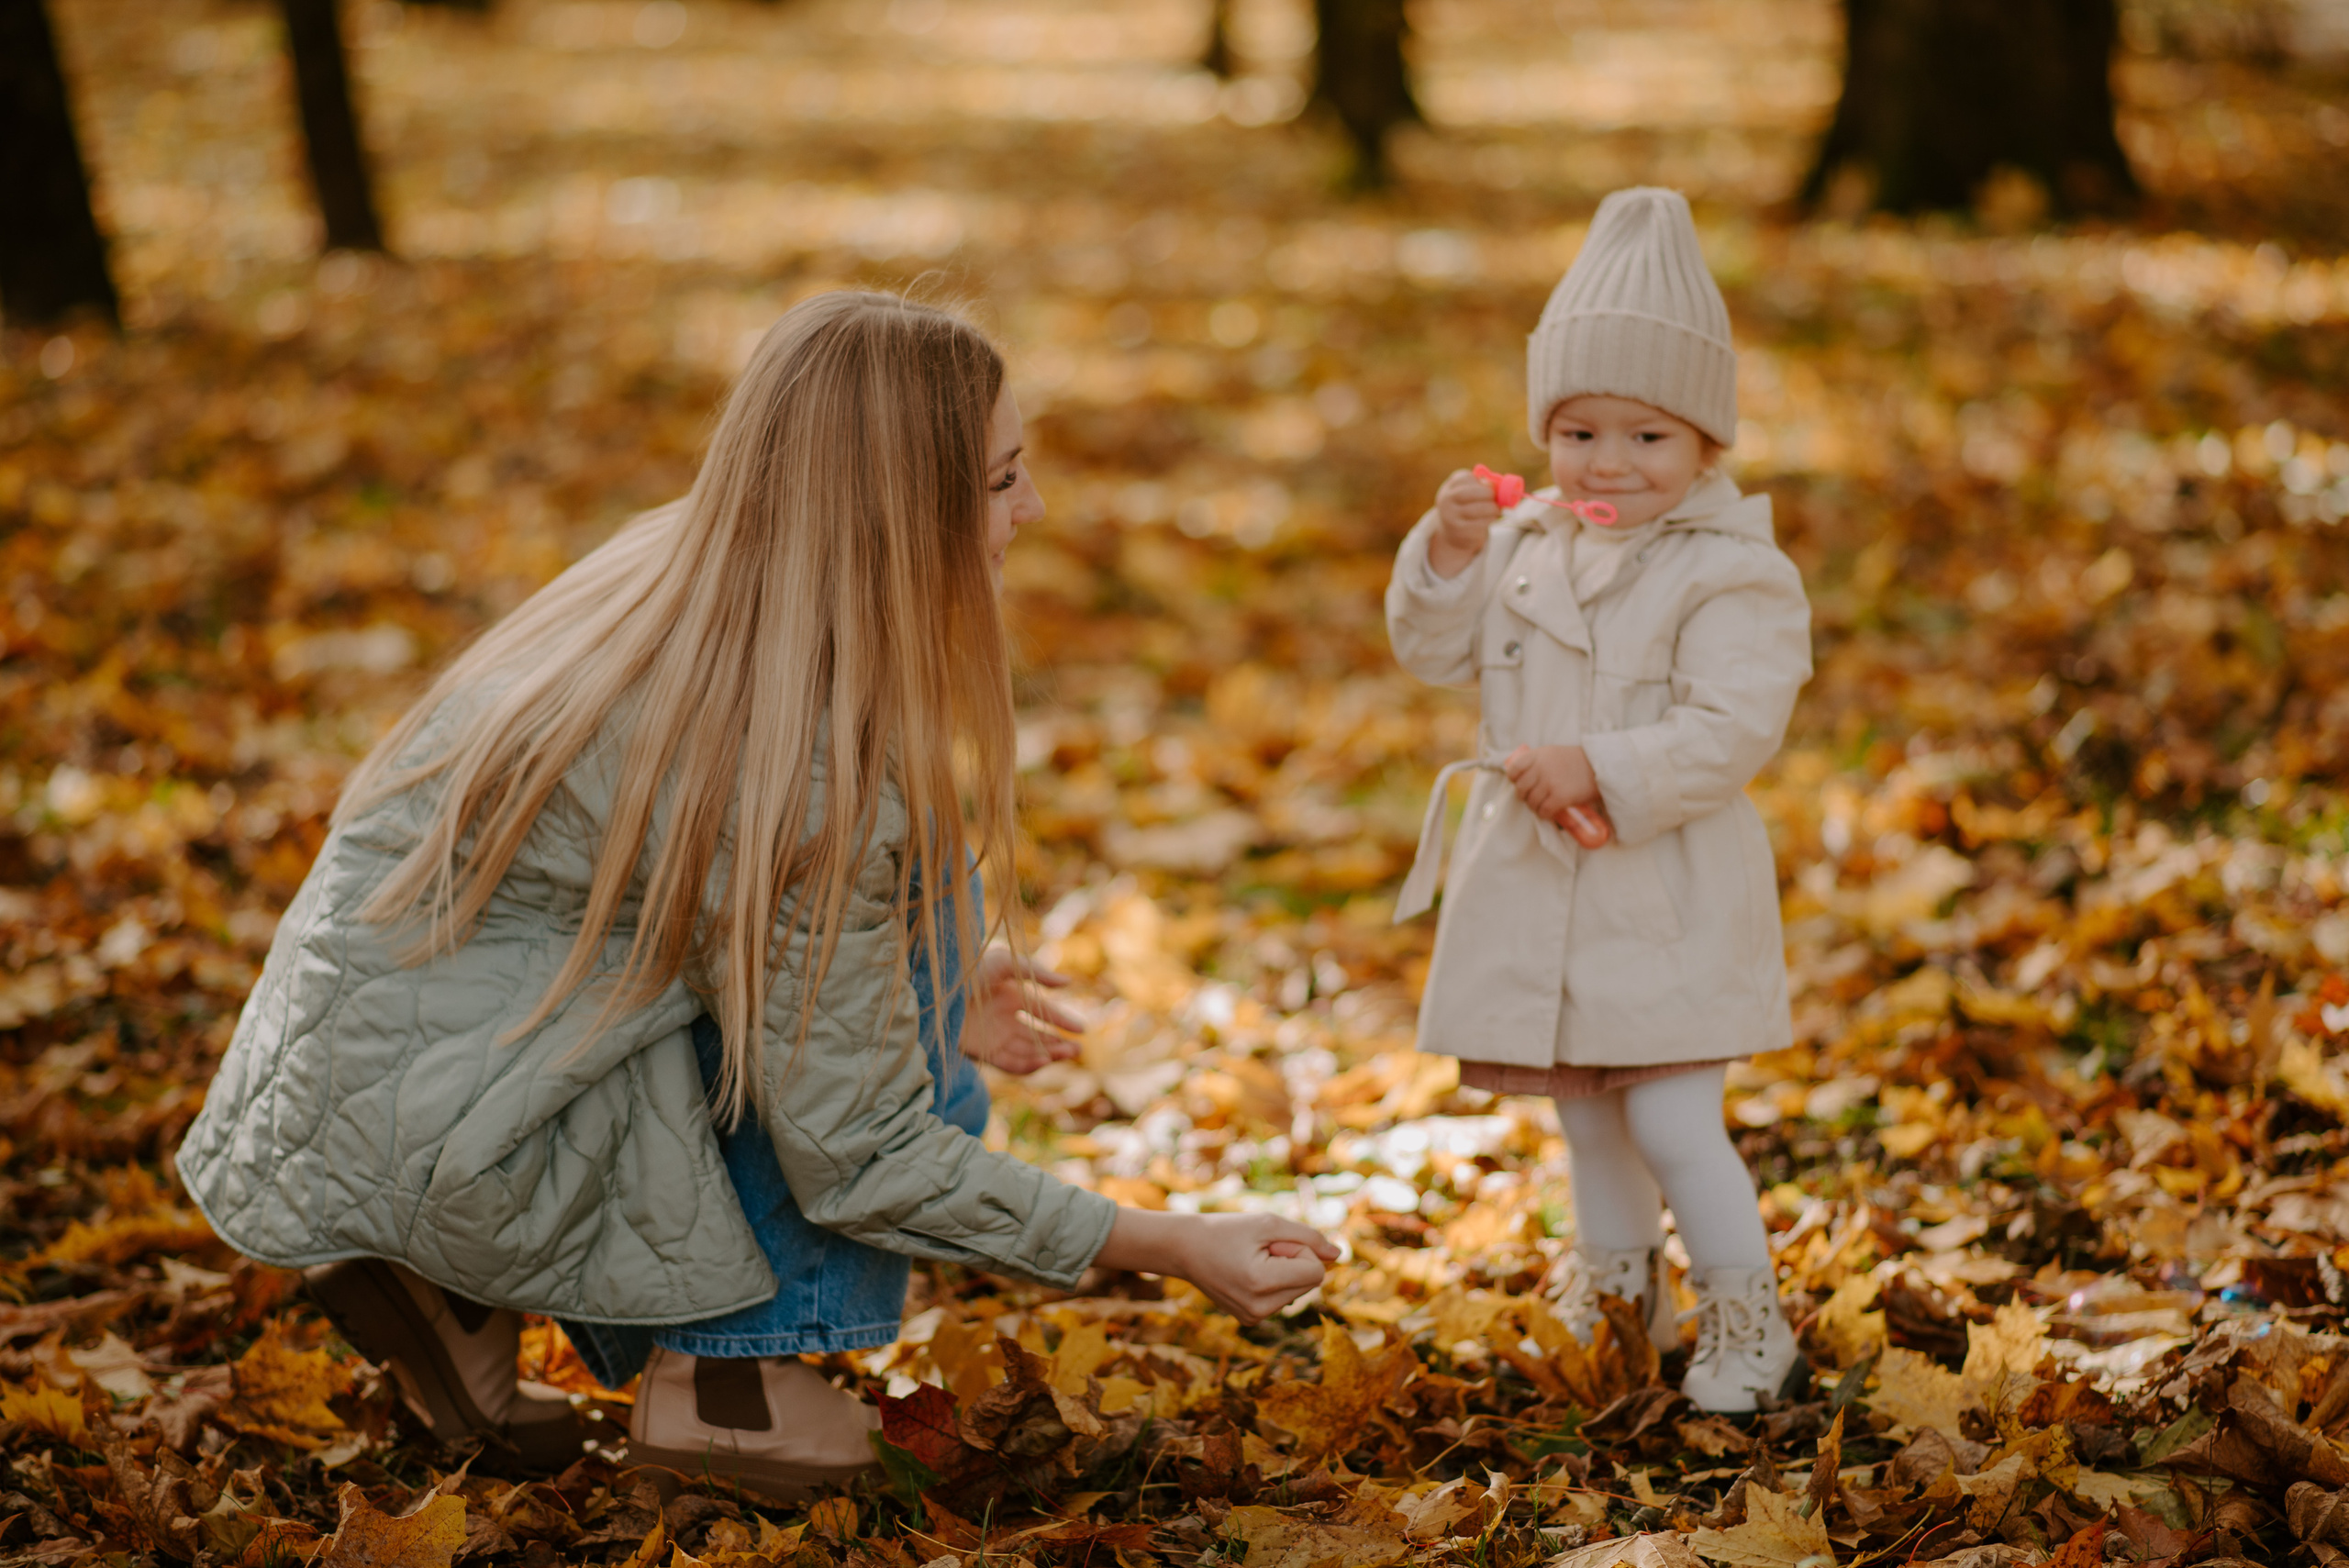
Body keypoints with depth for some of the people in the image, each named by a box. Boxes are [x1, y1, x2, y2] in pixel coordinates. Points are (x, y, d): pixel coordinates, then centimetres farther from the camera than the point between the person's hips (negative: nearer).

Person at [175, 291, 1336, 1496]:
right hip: (434, 1143, -8)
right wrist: (1172, 1247, -12)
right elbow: (861, 1160, -17)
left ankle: (453, 1290, 14)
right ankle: (723, 1369, -4)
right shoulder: (814, 769, -24)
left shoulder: (674, 577, 0)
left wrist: (927, 992, 20)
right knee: (910, 878, -9)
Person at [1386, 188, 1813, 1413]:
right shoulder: (1526, 546, 5)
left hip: (1670, 899, -7)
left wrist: (1601, 770, -28)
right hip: (1541, 887, 7)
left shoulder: (1732, 575, -15)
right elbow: (1435, 650, 7)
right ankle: (1619, 1295, 37)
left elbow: (1733, 729, -21)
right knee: (1585, 1113, 19)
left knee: (1670, 1119, -8)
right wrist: (1447, 555, -10)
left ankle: (1746, 1318, 10)